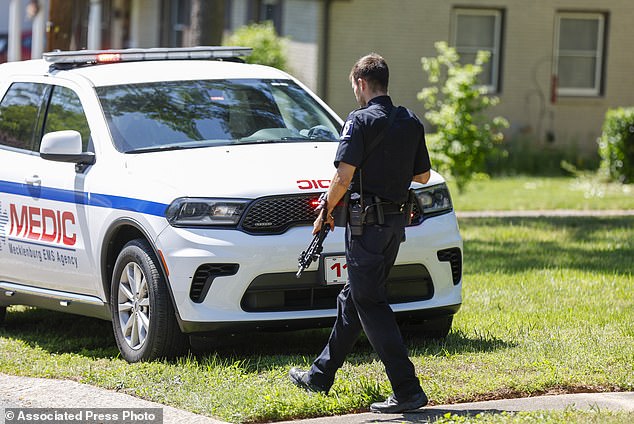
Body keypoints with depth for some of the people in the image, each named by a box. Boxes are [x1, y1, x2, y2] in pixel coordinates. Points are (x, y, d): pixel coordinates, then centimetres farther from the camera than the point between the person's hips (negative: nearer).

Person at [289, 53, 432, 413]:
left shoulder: (361, 121, -13)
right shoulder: (411, 122, 9)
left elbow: (344, 175, -19)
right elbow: (423, 175, 15)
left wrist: (326, 211, -4)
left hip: (368, 221, -8)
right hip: (397, 220, 8)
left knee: (371, 304, -5)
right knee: (353, 298, 18)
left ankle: (408, 390, -12)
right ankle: (320, 377, 29)